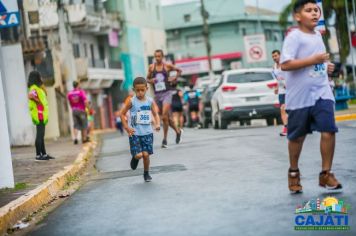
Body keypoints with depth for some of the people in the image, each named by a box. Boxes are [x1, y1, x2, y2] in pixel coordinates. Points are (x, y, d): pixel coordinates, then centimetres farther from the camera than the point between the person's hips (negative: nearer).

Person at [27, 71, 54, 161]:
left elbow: (44, 95, 33)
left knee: (41, 135, 14)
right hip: (39, 115, -10)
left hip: (42, 115, 10)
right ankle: (38, 155, -5)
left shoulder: (38, 88, 17)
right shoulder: (34, 88, -15)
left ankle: (44, 154, 20)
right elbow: (30, 95, -35)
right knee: (39, 135, -8)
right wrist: (38, 102, -22)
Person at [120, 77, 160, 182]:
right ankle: (135, 158, 27)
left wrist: (157, 124, -16)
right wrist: (126, 127, -8)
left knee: (146, 154, -2)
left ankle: (146, 173, 22)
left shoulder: (150, 101, 0)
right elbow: (122, 113, 0)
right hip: (134, 133, -2)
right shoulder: (131, 101, -7)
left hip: (147, 132, 2)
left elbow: (155, 114, 4)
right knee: (138, 155, -11)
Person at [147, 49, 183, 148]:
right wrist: (150, 81, -6)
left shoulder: (167, 66, -1)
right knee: (167, 117, 13)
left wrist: (175, 78, -1)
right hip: (157, 94, 4)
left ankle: (165, 140, -11)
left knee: (164, 116, -18)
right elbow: (147, 79, 15)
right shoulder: (151, 67, 5)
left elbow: (179, 70, 14)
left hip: (167, 93, -4)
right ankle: (177, 131, 37)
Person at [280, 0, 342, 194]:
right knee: (297, 136, 8)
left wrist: (326, 66, 10)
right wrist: (313, 60, -23)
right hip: (299, 96, -5)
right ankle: (293, 172, 29)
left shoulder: (318, 35, 12)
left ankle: (326, 174, 2)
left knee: (328, 130, -9)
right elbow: (285, 64, -22)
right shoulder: (294, 36, -12)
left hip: (321, 92, 5)